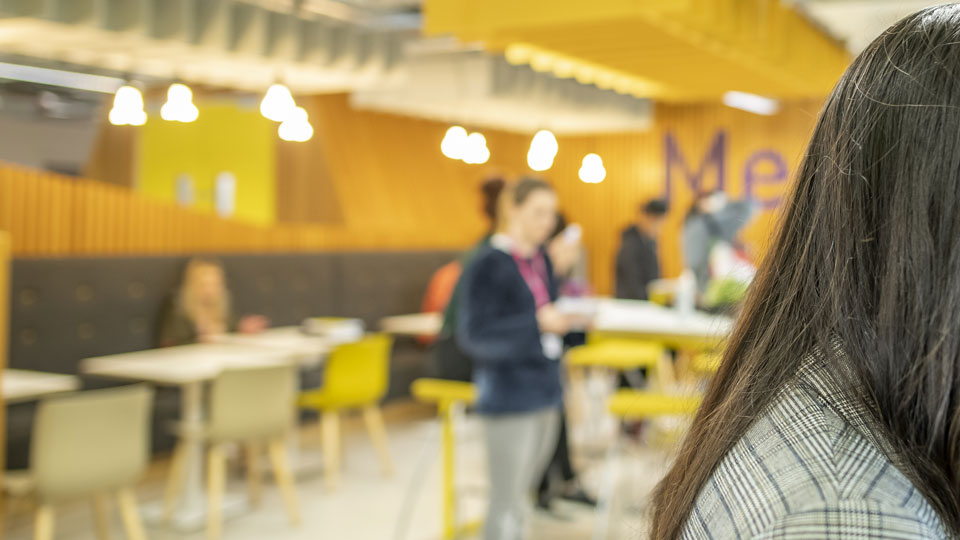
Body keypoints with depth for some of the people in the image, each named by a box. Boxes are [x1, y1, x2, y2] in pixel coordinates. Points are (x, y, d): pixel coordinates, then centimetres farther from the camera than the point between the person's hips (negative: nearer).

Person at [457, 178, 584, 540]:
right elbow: (474, 336, -17)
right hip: (509, 398, -7)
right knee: (508, 504, -3)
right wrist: (537, 324, -25)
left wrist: (569, 316, 1)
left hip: (545, 392, 7)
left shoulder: (542, 260, 9)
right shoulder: (488, 265, -12)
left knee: (519, 496, 16)